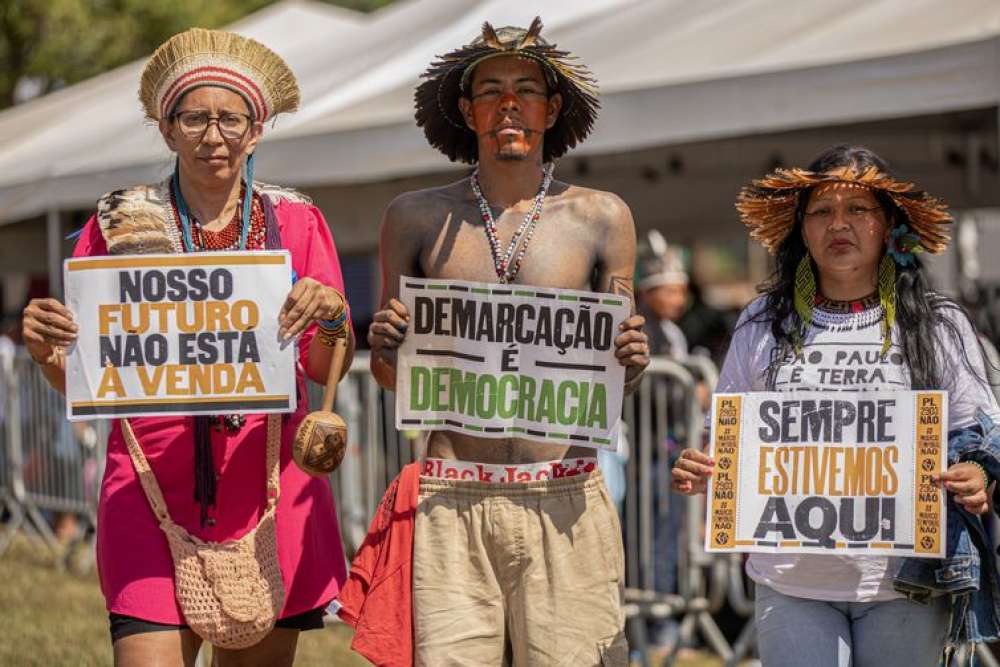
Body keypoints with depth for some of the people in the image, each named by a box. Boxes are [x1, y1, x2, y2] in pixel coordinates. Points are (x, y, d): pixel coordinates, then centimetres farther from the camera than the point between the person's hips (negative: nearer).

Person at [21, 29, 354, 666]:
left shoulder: (296, 223, 7)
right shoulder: (119, 225, 5)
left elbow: (325, 370, 6)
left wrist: (331, 317, -15)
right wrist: (45, 348, -14)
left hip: (270, 492, 1)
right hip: (153, 489, -1)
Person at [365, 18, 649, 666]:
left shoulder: (601, 218, 8)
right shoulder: (417, 218, 8)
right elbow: (394, 377, 16)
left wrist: (632, 364, -8)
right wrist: (385, 350, -6)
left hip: (565, 505, 0)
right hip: (451, 506, 0)